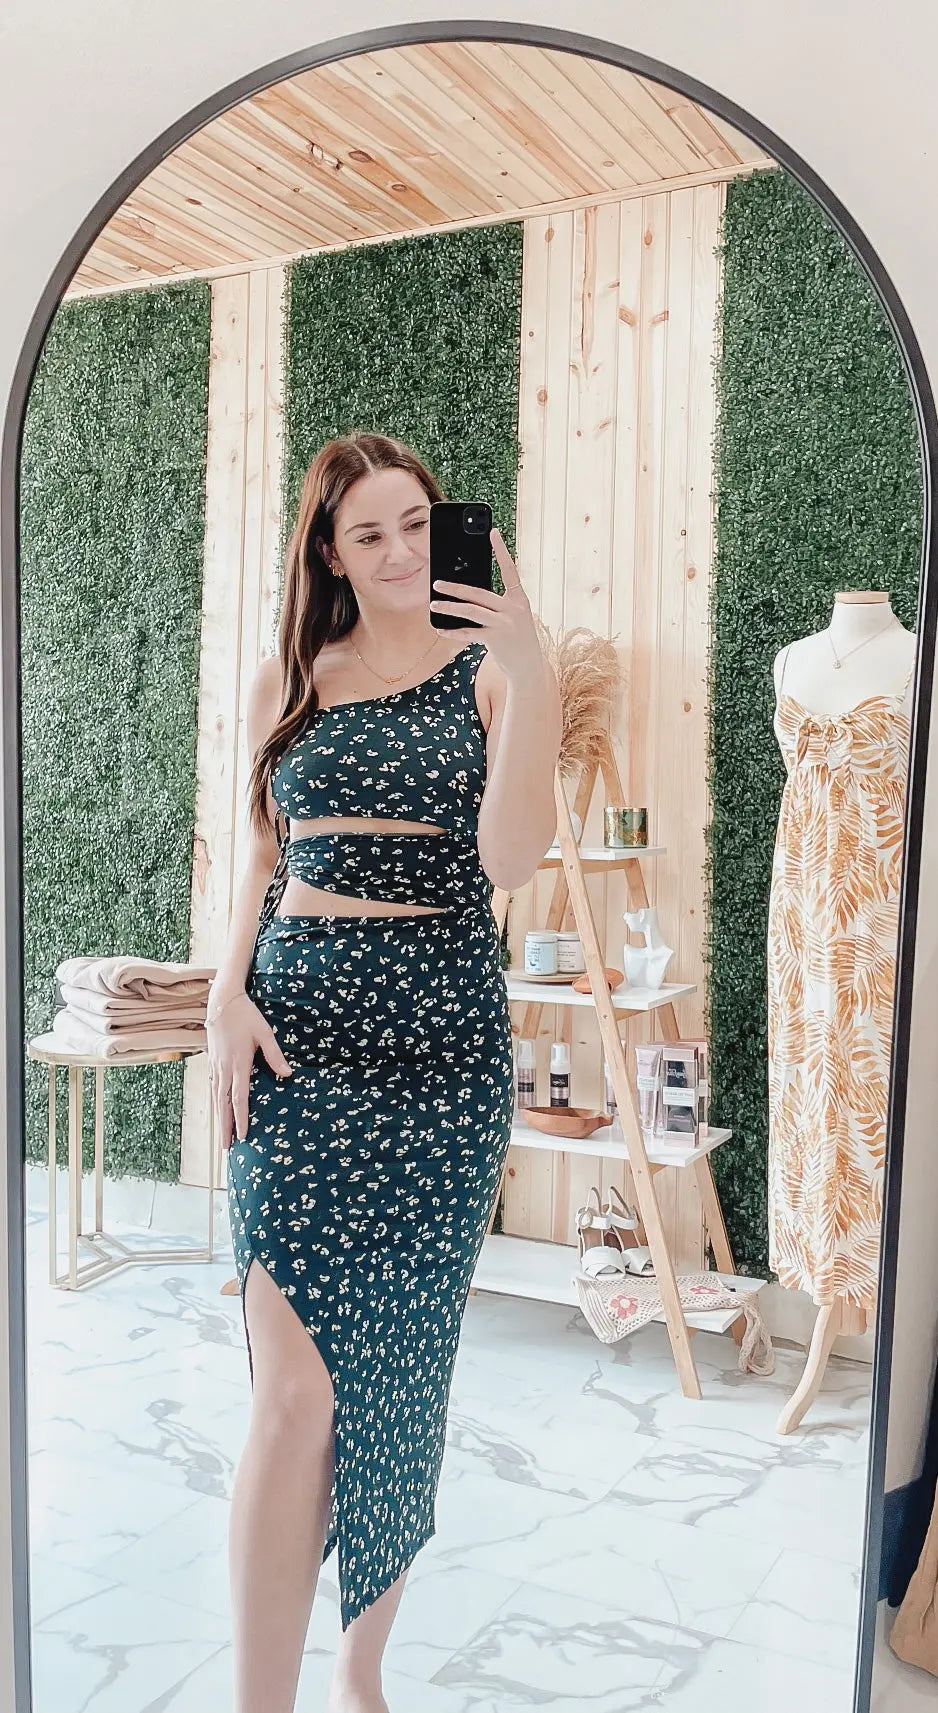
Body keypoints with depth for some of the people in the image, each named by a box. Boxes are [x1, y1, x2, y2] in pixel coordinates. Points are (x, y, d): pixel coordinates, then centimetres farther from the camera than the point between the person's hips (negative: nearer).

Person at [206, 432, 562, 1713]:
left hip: (441, 1035, -1)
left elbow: (508, 860, -12)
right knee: (298, 1380, -6)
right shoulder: (288, 681, 11)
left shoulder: (494, 672, 2)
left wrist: (529, 680, -20)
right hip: (296, 1030, 1)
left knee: (401, 1360, 9)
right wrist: (230, 991, 0)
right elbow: (262, 861, 15)